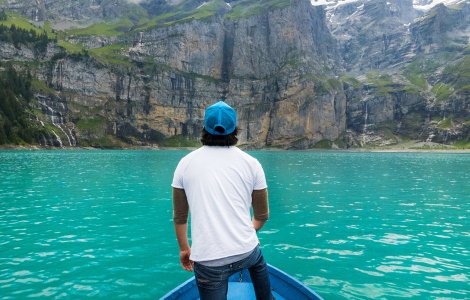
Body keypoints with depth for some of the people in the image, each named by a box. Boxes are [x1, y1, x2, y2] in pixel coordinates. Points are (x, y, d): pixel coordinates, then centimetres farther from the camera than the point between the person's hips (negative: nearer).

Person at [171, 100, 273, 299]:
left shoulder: (186, 163, 0)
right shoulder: (251, 163, 0)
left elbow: (179, 216, 7)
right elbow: (262, 215, 9)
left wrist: (184, 248, 22)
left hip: (207, 261, -1)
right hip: (246, 252, 2)